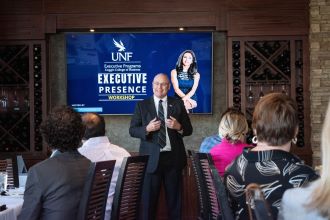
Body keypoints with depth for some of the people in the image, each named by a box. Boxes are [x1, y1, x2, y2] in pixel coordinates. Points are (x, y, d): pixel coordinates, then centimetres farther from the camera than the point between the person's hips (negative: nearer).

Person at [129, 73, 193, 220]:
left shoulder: (178, 104, 6)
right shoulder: (142, 105, 3)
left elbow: (189, 129, 7)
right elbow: (132, 130, 1)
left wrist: (179, 126, -14)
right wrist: (147, 129, -17)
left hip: (173, 157, 1)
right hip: (151, 158, -1)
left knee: (174, 198, 10)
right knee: (149, 198, 6)